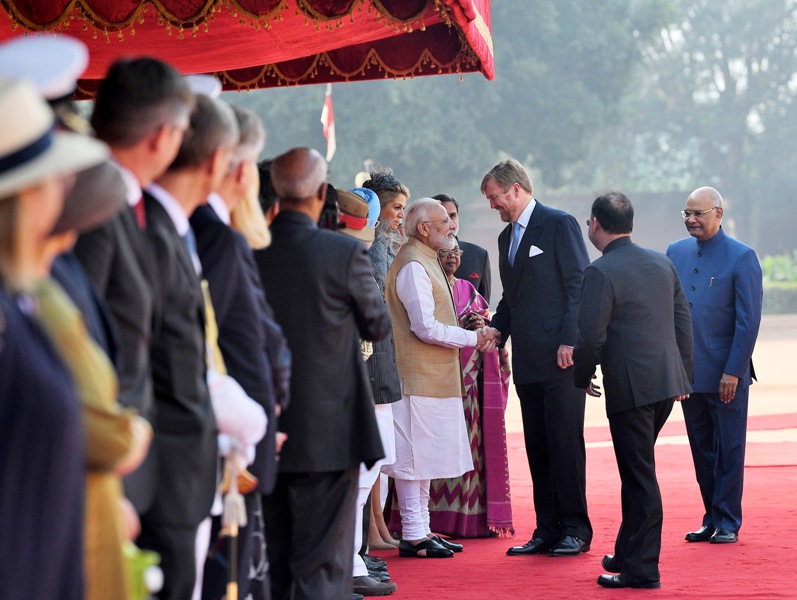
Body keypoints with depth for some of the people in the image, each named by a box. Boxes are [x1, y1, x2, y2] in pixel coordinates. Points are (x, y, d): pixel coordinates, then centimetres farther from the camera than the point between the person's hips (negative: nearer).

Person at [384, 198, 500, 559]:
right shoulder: (412, 265, -15)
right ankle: (413, 536, -3)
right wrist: (473, 338, -11)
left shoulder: (426, 261, 17)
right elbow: (426, 327, -20)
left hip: (433, 376, 10)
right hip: (418, 376, -10)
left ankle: (421, 530, 19)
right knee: (414, 456, -6)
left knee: (424, 456, 13)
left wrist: (474, 335, 8)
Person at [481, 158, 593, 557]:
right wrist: (494, 330, 5)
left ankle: (575, 529, 0)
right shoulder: (507, 237, 19)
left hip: (561, 358, -8)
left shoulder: (559, 224, -4)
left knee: (565, 443, -5)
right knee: (537, 447, 7)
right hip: (527, 360, 8)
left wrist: (570, 341, -16)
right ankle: (547, 529, 11)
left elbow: (579, 285, -9)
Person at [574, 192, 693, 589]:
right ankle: (628, 552, 29)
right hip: (667, 383, 8)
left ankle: (642, 570, 1)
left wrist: (583, 377, 0)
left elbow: (591, 336, -18)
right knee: (637, 471, 20)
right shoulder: (662, 263, 9)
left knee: (639, 476, -3)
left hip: (629, 388, -7)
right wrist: (684, 375, 20)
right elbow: (683, 322, 13)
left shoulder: (601, 273, -14)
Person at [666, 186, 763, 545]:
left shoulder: (741, 257, -7)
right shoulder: (676, 253, 9)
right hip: (688, 372, 5)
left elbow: (748, 320, -9)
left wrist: (733, 371, -14)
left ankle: (728, 522, 11)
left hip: (725, 374, -5)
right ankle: (712, 519, 19)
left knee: (729, 450, 3)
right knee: (702, 451, 11)